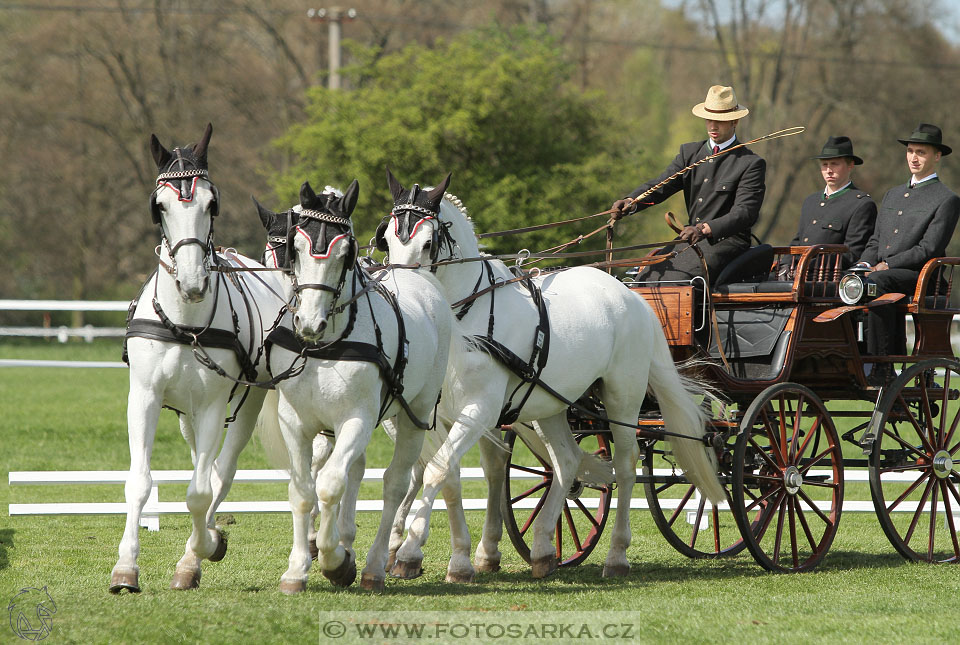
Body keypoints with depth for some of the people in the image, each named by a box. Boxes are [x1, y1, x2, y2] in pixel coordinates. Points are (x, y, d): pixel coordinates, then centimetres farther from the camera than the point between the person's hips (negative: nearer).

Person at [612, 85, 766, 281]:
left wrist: (704, 228, -33)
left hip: (726, 241, -6)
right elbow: (660, 186, 3)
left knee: (676, 279, -30)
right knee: (645, 278, -16)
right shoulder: (690, 153, 14)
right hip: (690, 240, 6)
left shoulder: (751, 164, -5)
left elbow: (745, 213, -16)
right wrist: (631, 202, -20)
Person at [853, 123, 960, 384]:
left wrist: (885, 266, -15)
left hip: (918, 276, -6)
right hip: (880, 273, 7)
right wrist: (865, 264, 1)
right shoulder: (892, 195, 27)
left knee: (877, 282, -37)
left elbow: (929, 249, -9)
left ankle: (881, 367, -38)